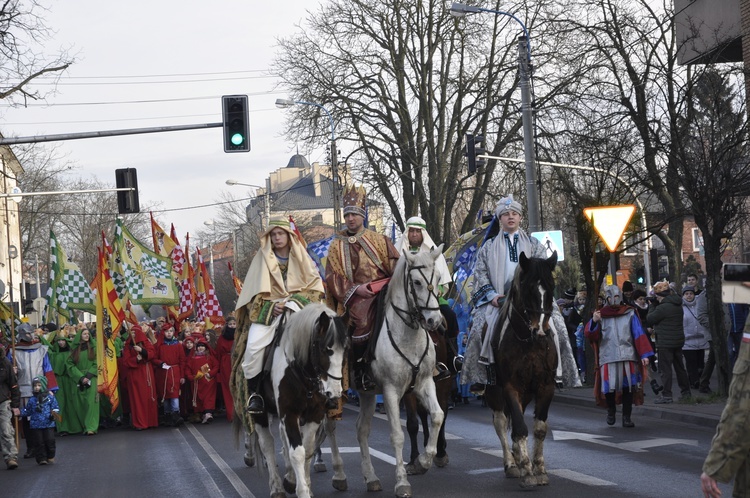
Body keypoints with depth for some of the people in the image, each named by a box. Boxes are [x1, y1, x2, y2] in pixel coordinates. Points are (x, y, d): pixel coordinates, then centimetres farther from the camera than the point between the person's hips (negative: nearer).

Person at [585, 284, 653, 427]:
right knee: (609, 387, -7)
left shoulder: (629, 313, 10)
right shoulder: (601, 315, 10)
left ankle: (626, 417, 7)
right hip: (608, 357, -1)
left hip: (628, 356, 1)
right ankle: (611, 411, 20)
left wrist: (644, 354, -4)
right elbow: (591, 336, 3)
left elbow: (639, 334, 5)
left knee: (628, 386, -3)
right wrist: (594, 322, -17)